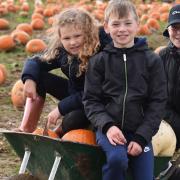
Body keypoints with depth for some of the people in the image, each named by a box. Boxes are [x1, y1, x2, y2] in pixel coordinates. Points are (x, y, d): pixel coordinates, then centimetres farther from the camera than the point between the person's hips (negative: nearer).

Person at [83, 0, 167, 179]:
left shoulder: (152, 60, 2)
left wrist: (141, 137, -9)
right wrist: (107, 125, -17)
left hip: (139, 130, 1)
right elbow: (91, 100, 1)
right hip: (109, 127, -1)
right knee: (117, 158, -31)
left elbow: (158, 102, 1)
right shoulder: (98, 61, 2)